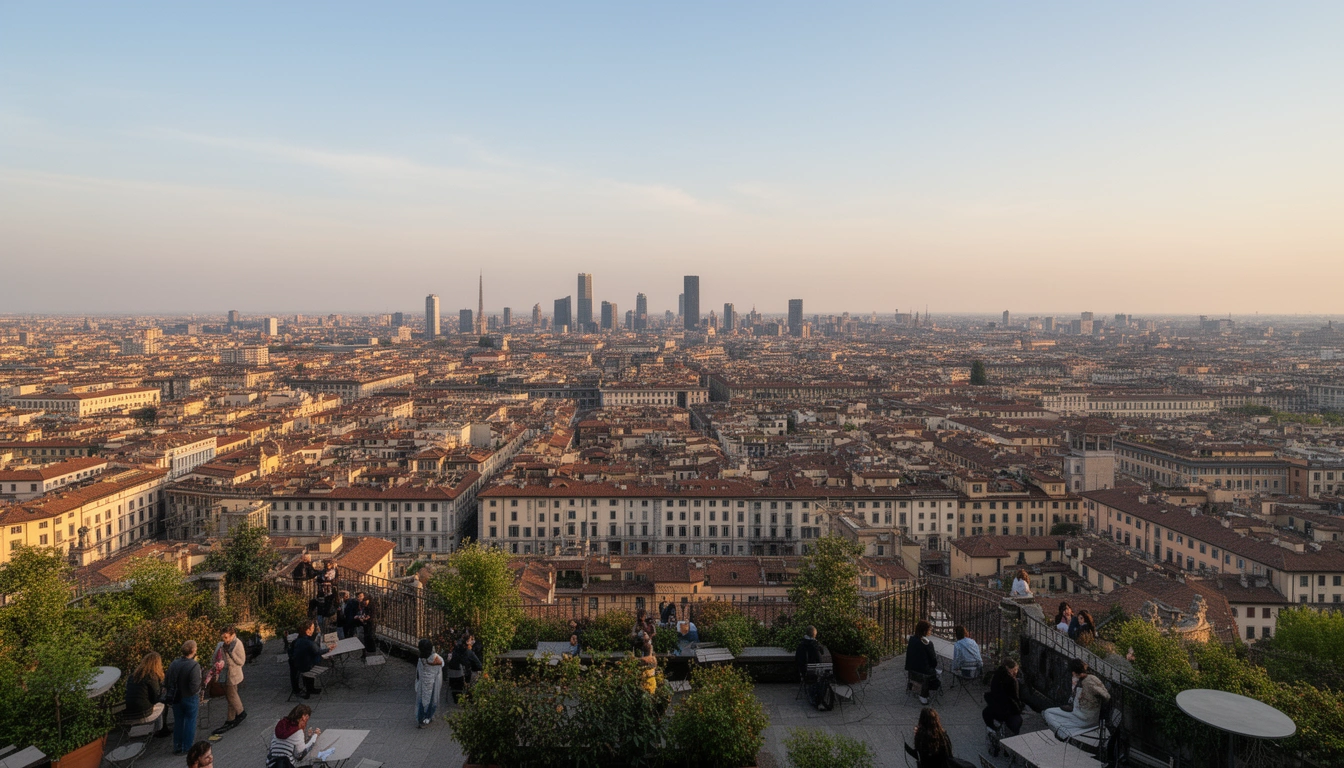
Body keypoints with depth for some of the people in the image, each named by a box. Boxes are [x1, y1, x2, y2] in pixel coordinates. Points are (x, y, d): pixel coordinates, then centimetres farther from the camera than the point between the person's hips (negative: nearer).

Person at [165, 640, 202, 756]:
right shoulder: (194, 666, -26)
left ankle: (177, 747, 31)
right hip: (190, 699, -5)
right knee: (190, 722, 12)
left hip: (176, 698, 5)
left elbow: (166, 682, 0)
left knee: (178, 721, 19)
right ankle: (188, 748, 21)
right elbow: (194, 688, -28)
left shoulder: (174, 663, -8)